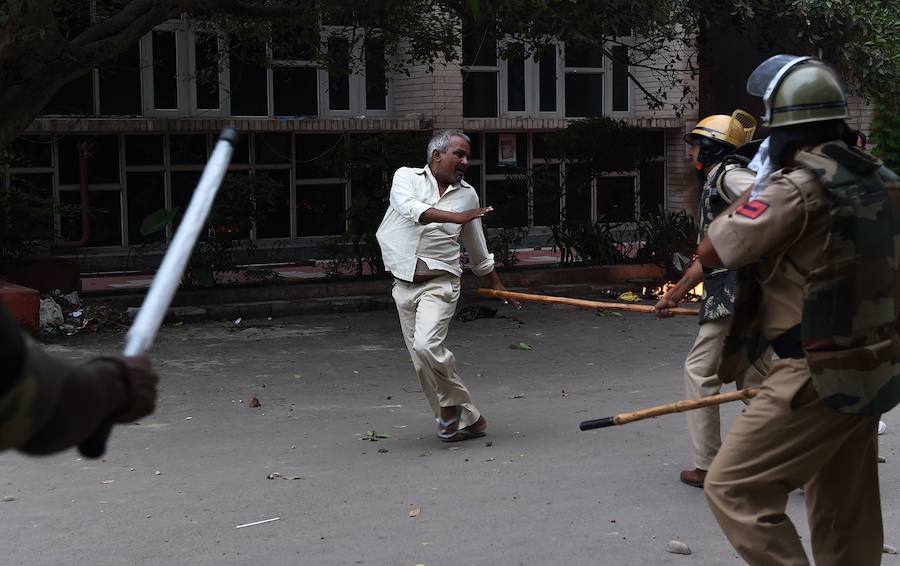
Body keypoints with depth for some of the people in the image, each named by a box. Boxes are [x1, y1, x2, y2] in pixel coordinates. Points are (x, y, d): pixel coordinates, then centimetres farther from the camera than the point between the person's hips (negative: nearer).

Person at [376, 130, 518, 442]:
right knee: (422, 363, 3)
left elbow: (477, 249, 22)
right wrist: (457, 217, -31)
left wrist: (496, 283, 28)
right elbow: (410, 208, -22)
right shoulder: (407, 177, 2)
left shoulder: (467, 194, 8)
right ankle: (465, 420, 14)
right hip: (404, 284, 2)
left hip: (439, 283, -1)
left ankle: (453, 406, -3)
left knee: (427, 346, -24)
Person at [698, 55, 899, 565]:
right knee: (845, 519, 16)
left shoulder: (796, 188, -18)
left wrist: (751, 191, 3)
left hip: (820, 378, -8)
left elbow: (711, 252, -11)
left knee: (733, 488, -2)